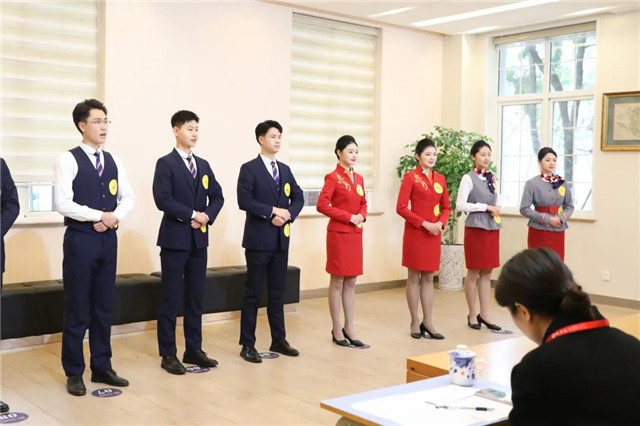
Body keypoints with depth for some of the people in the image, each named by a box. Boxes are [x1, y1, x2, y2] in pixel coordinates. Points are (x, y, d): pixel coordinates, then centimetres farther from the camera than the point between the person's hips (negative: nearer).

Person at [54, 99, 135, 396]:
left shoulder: (114, 161, 10)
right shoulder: (68, 160, -7)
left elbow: (128, 197, 11)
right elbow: (63, 204, -15)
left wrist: (115, 217, -7)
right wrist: (100, 216, -14)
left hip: (108, 239, 5)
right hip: (80, 239, -5)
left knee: (104, 306, 11)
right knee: (77, 308, 2)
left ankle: (102, 367, 21)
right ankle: (74, 372, 13)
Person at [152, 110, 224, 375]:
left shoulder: (203, 165, 14)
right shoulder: (166, 163, -5)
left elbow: (217, 196, 13)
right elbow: (162, 199, -16)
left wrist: (207, 216, -5)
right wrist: (192, 214, -15)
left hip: (199, 239, 6)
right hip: (175, 238, -6)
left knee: (196, 297, 10)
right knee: (170, 298, 0)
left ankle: (193, 349, 20)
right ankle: (168, 354, 8)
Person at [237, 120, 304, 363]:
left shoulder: (285, 169, 14)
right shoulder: (249, 169, -6)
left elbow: (298, 197, 10)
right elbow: (244, 201, -16)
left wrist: (288, 214, -8)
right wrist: (273, 211, -18)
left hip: (281, 239, 6)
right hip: (258, 239, -6)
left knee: (277, 291, 12)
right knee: (253, 292, 0)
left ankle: (278, 340, 21)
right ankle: (247, 344, 7)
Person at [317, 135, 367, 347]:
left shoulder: (359, 178, 11)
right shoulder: (333, 177, -9)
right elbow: (322, 205, -17)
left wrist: (362, 215, -2)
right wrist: (349, 217, -18)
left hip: (355, 235, 7)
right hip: (338, 234, -7)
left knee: (351, 283, 10)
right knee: (337, 282, 2)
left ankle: (349, 328, 18)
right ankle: (337, 330, 11)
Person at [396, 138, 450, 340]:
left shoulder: (440, 178, 10)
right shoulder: (410, 177, -6)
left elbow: (446, 207, 14)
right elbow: (401, 207, -11)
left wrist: (441, 222, -6)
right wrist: (424, 223, -16)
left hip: (434, 234, 5)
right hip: (415, 232, -5)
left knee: (428, 278, 9)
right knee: (414, 277, 3)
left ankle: (427, 322, 15)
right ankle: (415, 322, 11)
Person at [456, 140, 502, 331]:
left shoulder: (493, 178, 11)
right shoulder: (469, 178, -8)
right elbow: (460, 205, -15)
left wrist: (496, 209, 0)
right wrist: (485, 207, -15)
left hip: (492, 228, 6)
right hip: (476, 228, -6)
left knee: (487, 273, 8)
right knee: (473, 273, 3)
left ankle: (484, 315, 15)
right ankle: (472, 315, 14)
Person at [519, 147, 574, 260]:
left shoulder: (561, 182, 6)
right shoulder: (532, 183, -6)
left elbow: (569, 206, 12)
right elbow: (524, 209, -10)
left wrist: (562, 218, -8)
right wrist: (547, 219, -15)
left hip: (558, 231, 4)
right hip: (539, 231, -4)